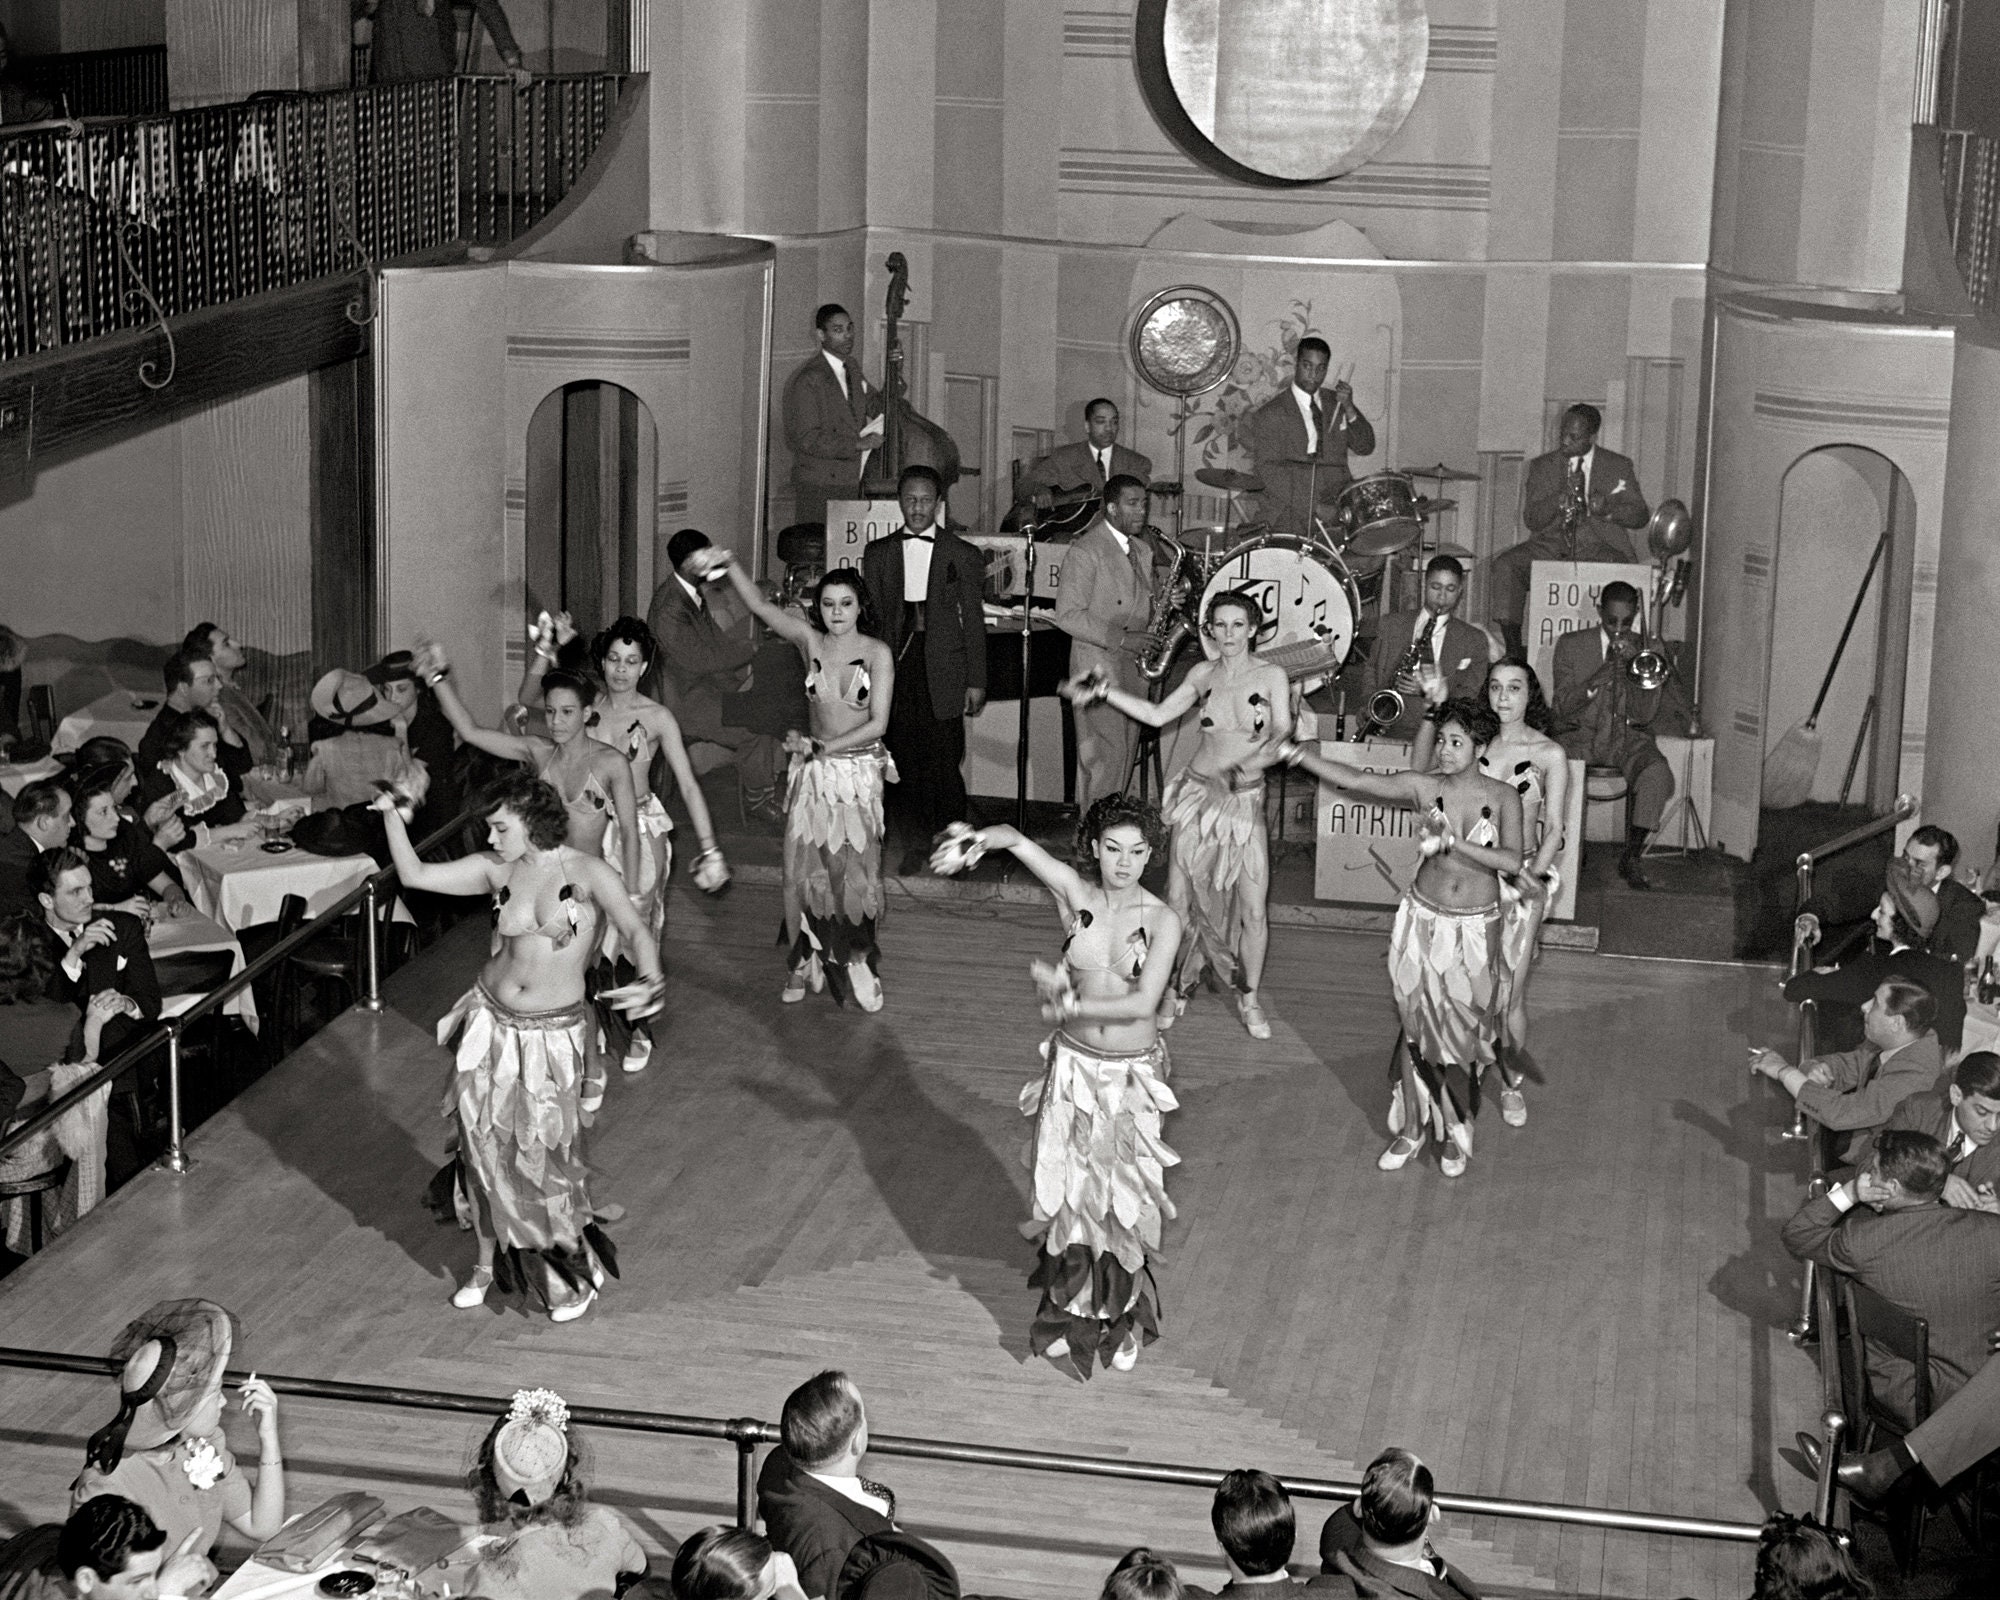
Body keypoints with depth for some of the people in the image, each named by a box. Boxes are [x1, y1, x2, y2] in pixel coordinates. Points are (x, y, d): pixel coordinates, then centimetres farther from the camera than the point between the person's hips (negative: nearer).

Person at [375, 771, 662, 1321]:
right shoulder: (496, 869, -2)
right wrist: (391, 815, -11)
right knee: (485, 1150, 10)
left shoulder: (587, 872, -13)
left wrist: (651, 980, -46)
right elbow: (415, 874, 1)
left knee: (547, 1156, 0)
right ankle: (488, 1263, 29)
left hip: (554, 1037, -3)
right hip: (492, 1025, 4)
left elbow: (634, 928, -27)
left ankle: (576, 1275, 20)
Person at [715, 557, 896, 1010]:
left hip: (859, 773, -2)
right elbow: (760, 605, -3)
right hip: (813, 770, 2)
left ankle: (857, 966, 14)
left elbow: (877, 724, -12)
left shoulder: (877, 653, -8)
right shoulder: (810, 640, 0)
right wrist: (729, 565, -15)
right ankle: (804, 965, 16)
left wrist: (820, 747, -16)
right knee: (803, 868, 3)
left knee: (855, 872, 0)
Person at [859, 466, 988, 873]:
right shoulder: (878, 554, 12)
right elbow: (871, 616, 12)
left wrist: (976, 681, 1)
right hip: (896, 667, 2)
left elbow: (973, 621, 6)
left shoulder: (962, 555, 6)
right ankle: (913, 845, 8)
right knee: (903, 758, -1)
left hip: (942, 671, -2)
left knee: (944, 758, -4)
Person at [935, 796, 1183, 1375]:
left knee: (1125, 1195, 7)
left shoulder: (1161, 919, -13)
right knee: (1068, 1188, 9)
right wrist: (981, 839, -38)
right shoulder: (1074, 891, -7)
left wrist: (1073, 1004, -23)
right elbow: (1018, 839, -19)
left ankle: (1122, 1316, 26)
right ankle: (1071, 1309, 27)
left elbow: (1143, 1003, -21)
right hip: (1073, 1063, 2)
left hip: (1132, 1072, -2)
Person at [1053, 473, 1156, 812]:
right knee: (1104, 756, -8)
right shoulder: (1086, 551, -11)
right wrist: (1121, 638, -21)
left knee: (1124, 755, 9)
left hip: (1133, 667, 8)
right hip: (1098, 666, -8)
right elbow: (1068, 615, -16)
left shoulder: (1142, 552, 15)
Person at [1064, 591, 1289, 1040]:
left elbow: (1283, 731, -12)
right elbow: (1157, 715, 10)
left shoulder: (1271, 676, -5)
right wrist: (1105, 692, 4)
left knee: (1253, 908, -5)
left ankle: (1250, 998, 13)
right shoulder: (1203, 674, 5)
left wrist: (1261, 753, -33)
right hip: (1198, 795, 2)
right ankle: (1178, 989, 19)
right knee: (1180, 900, 1)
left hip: (1245, 800, -2)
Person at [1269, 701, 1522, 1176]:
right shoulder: (1424, 787, -6)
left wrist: (1453, 842, -26)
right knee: (1418, 1029, 7)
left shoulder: (1503, 797, -8)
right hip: (1423, 919, 1)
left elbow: (1512, 862, -19)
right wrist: (1294, 754, -23)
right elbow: (1353, 780, -13)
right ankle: (1412, 1128, 23)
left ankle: (1455, 1133, 25)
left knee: (1466, 1032, 6)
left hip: (1475, 929, -1)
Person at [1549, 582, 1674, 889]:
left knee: (1657, 773, -32)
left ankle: (1632, 856, -17)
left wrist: (1634, 667, -15)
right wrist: (1594, 683, -21)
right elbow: (1563, 707, -4)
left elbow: (1646, 714, -2)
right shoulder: (1570, 645, 5)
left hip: (1627, 736, 1)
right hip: (1579, 735, -1)